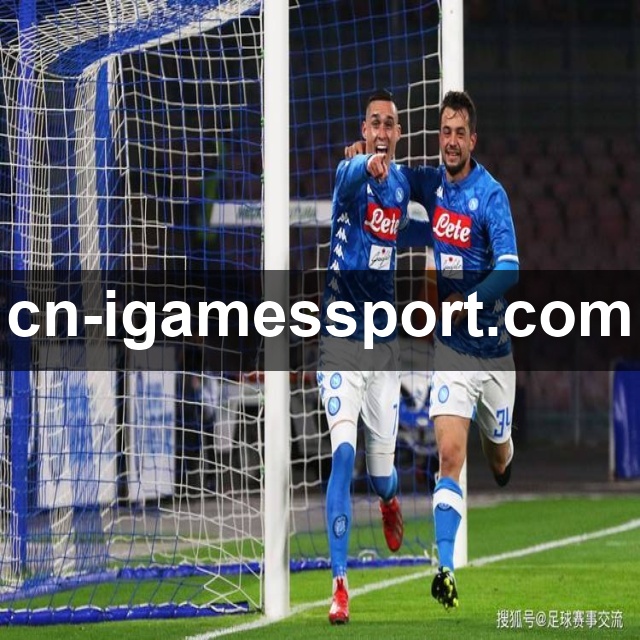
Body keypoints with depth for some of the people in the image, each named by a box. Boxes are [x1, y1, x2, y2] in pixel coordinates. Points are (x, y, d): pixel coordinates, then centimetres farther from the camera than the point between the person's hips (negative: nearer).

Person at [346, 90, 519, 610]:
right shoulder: (430, 183, -3)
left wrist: (469, 302, -36)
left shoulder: (491, 195, -15)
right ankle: (446, 570, -19)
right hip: (451, 347, 2)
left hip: (493, 347, -2)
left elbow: (510, 270, -23)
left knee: (499, 457, 16)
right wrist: (364, 153, -6)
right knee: (450, 454, -15)